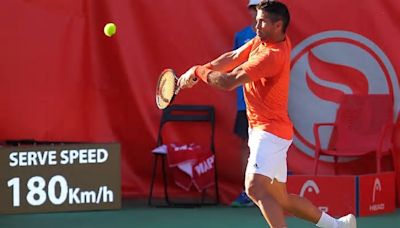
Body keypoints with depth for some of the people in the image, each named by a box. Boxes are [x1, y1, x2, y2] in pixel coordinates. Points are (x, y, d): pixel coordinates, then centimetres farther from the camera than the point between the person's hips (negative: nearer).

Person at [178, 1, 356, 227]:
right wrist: (202, 70, 0)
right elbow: (232, 58, 14)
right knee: (281, 201, 16)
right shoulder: (262, 40, 7)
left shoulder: (272, 55, -21)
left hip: (269, 132, -10)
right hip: (263, 130, 10)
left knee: (255, 187, -28)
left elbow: (229, 82, -21)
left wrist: (199, 71, -5)